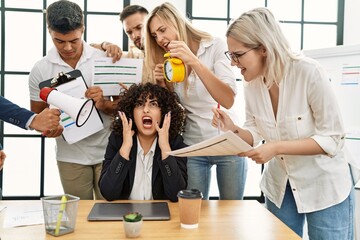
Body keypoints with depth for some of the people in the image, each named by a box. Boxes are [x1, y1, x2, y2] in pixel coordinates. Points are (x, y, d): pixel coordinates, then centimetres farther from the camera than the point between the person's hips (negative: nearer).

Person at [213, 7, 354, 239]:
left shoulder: (309, 73, -25)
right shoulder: (251, 82, -8)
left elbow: (332, 139, -22)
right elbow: (256, 133, 1)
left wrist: (277, 147, -31)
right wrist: (234, 131, -20)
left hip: (325, 186, -5)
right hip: (280, 185, 5)